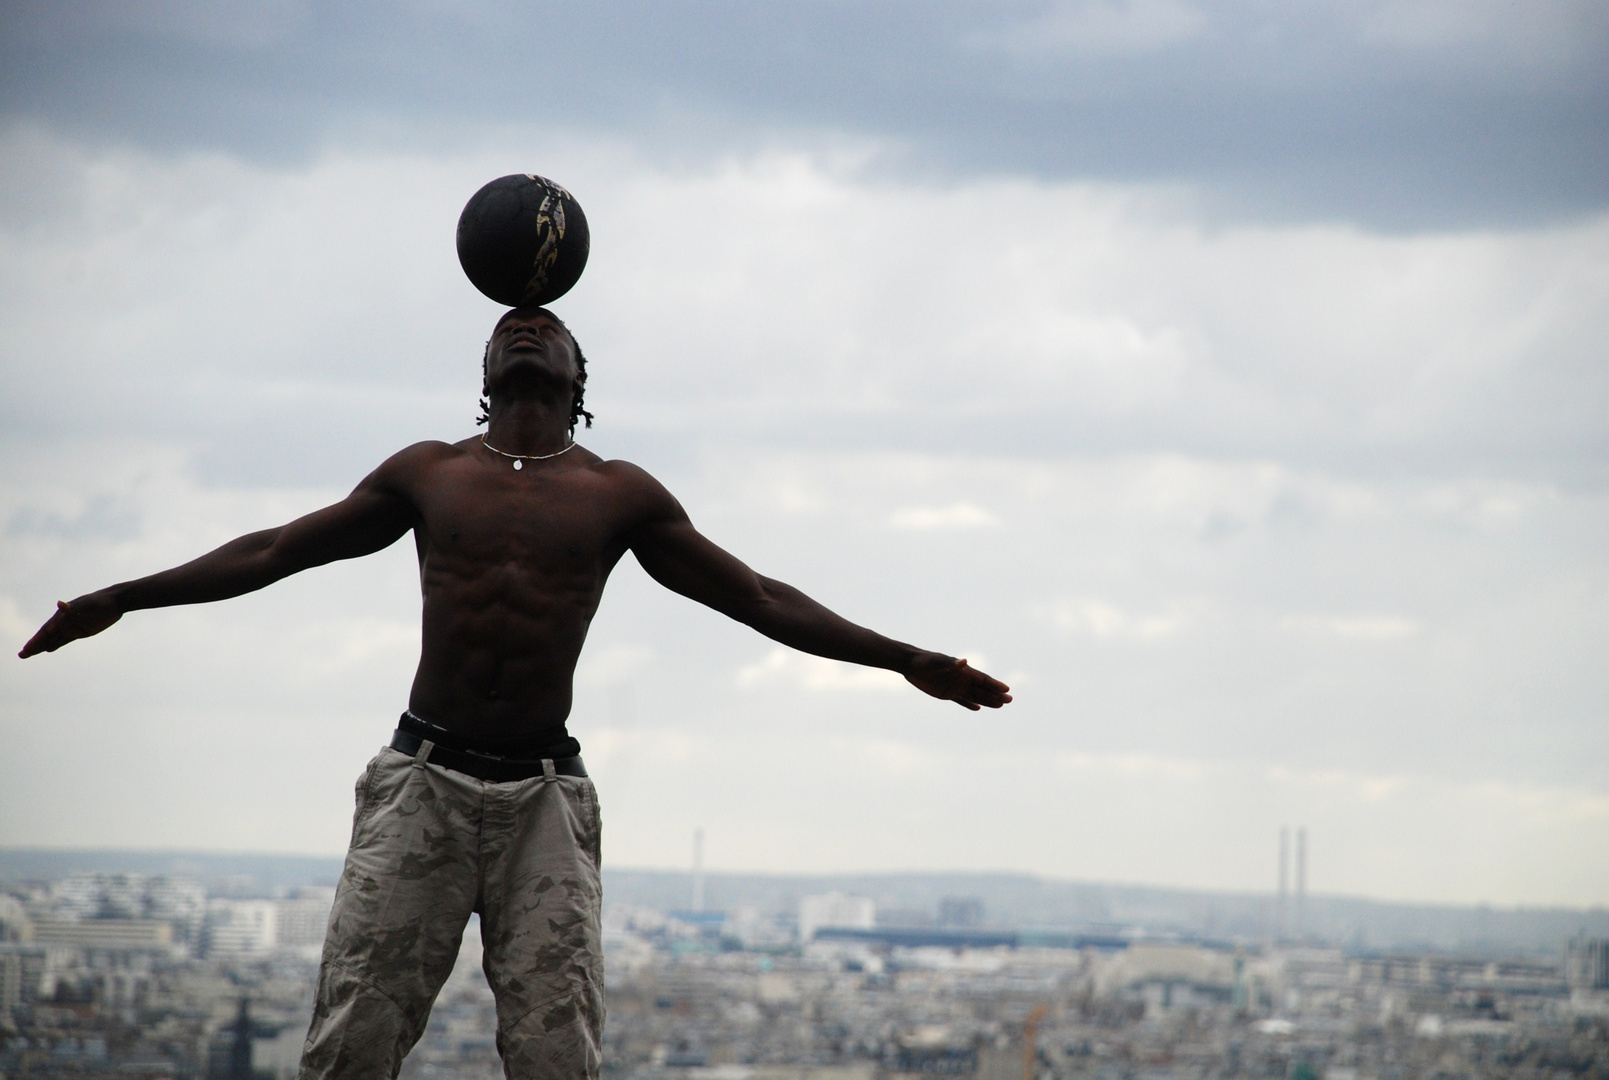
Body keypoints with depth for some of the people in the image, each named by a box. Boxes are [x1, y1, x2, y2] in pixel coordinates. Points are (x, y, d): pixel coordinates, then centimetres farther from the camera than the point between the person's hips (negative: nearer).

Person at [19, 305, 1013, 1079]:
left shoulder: (621, 496, 11)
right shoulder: (428, 474, 14)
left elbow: (759, 599, 13)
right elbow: (274, 551, 20)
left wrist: (904, 660, 6)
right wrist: (121, 599, 17)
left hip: (545, 797, 0)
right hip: (421, 781, 0)